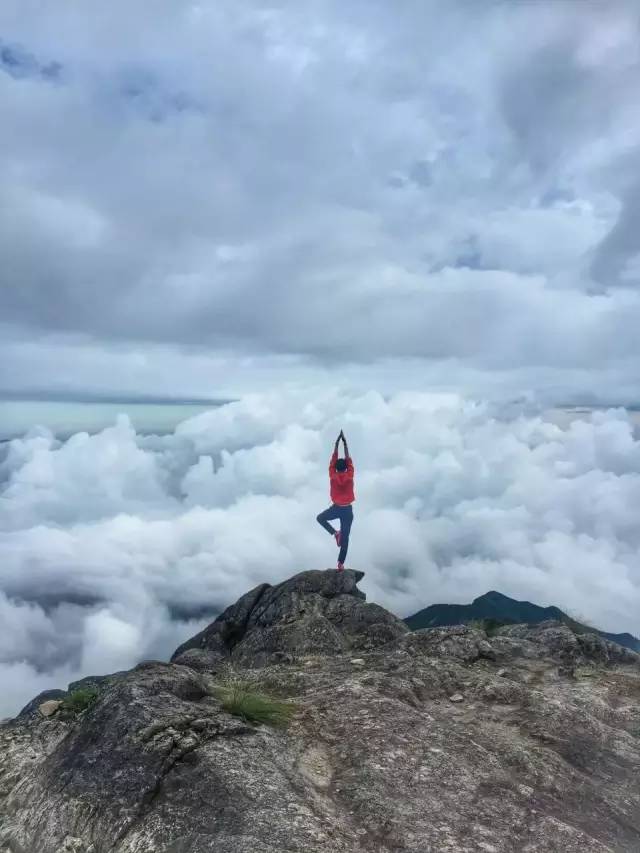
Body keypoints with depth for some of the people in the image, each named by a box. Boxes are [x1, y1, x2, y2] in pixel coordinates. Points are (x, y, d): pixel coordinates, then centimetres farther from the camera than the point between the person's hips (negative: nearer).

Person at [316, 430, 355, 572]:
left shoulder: (333, 476, -9)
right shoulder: (349, 476, -8)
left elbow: (332, 461, -1)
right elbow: (349, 461, 1)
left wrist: (337, 444, 2)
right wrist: (345, 444, 4)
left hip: (336, 508, -1)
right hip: (348, 510, 1)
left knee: (320, 518, 26)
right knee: (345, 538, 5)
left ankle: (335, 533, 4)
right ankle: (341, 563, 3)